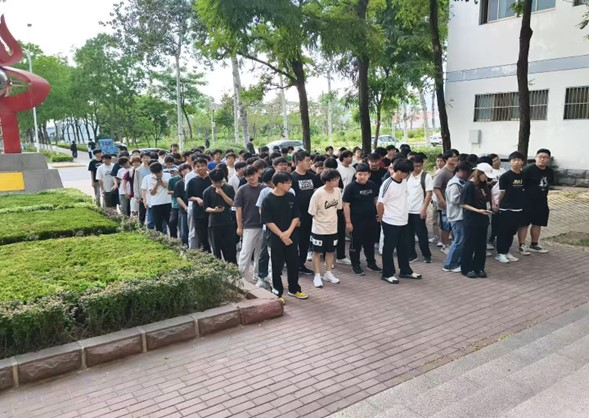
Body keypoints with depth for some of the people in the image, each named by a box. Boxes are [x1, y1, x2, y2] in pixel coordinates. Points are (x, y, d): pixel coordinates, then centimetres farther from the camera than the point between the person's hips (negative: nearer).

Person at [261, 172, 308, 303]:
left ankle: (294, 289, 27)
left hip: (291, 236, 4)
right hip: (276, 237, -4)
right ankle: (277, 292, 17)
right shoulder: (267, 200, -11)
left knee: (293, 263, 12)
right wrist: (281, 235, -14)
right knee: (277, 266, 4)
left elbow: (296, 216, 5)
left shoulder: (290, 197, 3)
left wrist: (289, 231, -9)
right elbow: (268, 221, -12)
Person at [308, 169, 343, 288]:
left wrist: (331, 219, 8)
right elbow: (312, 213, -13)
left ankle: (328, 273, 31)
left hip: (333, 228, 6)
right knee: (317, 252, 6)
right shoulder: (318, 194, -22)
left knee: (331, 251, 16)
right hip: (319, 229, -5)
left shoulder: (337, 191, -5)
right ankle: (317, 276, 17)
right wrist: (322, 220, -3)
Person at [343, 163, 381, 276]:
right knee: (356, 243, 5)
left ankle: (371, 263, 32)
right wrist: (348, 222, -15)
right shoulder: (351, 187, -13)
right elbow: (346, 205, -13)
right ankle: (356, 266, 18)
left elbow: (376, 200, 17)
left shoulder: (372, 185, 3)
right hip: (356, 220, -5)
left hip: (371, 219, 5)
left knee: (370, 242, 17)